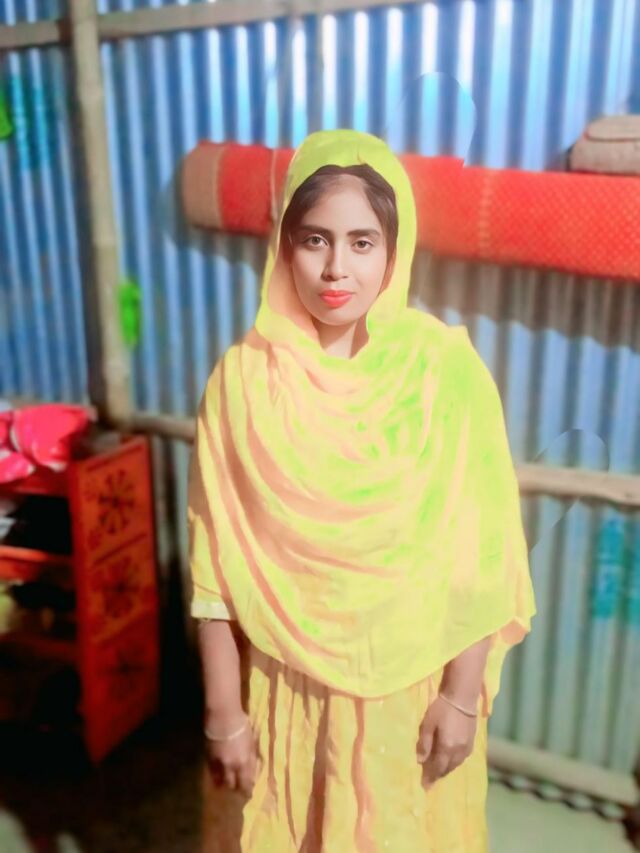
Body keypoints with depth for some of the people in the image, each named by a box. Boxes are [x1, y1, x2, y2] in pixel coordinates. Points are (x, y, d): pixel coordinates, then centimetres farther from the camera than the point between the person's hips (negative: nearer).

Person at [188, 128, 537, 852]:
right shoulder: (244, 376, -13)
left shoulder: (448, 371, -15)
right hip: (285, 681, 1)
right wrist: (222, 707, -4)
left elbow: (480, 554, -8)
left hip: (411, 682, 0)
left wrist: (462, 695, -5)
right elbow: (216, 559, -8)